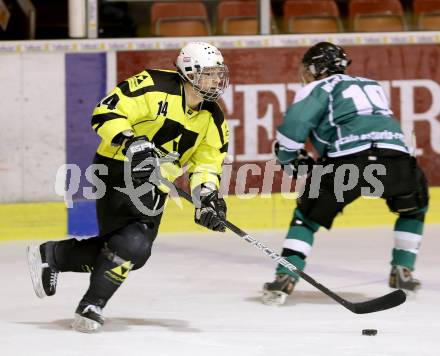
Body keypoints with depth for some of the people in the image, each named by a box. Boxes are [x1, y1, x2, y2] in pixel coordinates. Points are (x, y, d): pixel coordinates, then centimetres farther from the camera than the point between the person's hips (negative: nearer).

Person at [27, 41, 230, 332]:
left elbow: (206, 163, 10)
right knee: (132, 243, -22)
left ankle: (51, 255, 18)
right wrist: (131, 143, -31)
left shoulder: (213, 120, 5)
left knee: (134, 252, 3)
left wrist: (208, 196, -7)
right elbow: (106, 113, -17)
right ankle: (93, 304, -6)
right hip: (119, 169, -8)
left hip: (155, 186, 8)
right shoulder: (155, 87, -16)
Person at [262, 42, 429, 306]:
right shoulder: (373, 86, 35)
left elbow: (294, 125, 0)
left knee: (309, 214, 16)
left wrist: (289, 160, 17)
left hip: (349, 160, -3)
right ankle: (403, 271, 26)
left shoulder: (319, 88, 17)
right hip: (396, 161, 3)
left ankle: (286, 276, 2)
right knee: (414, 206, 33)